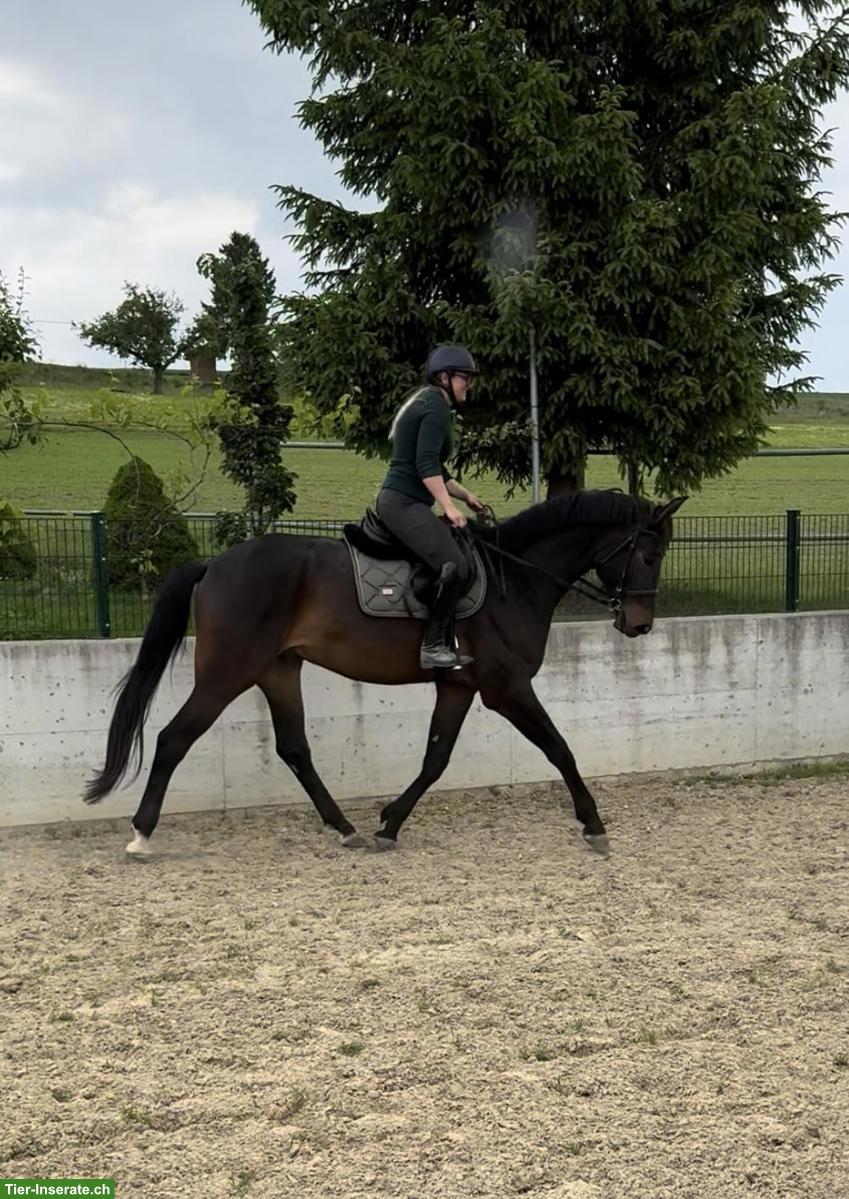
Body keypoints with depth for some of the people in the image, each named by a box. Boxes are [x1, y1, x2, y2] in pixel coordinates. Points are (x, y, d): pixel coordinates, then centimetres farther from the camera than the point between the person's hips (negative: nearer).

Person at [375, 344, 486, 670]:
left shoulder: (426, 405, 23)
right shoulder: (437, 408, -9)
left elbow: (435, 471, 28)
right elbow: (426, 465, -20)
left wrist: (466, 496, 23)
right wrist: (449, 506, -21)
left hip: (402, 502, 11)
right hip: (403, 504, -11)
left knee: (461, 559, 16)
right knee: (455, 567, -25)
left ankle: (445, 645, 15)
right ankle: (432, 646, -20)